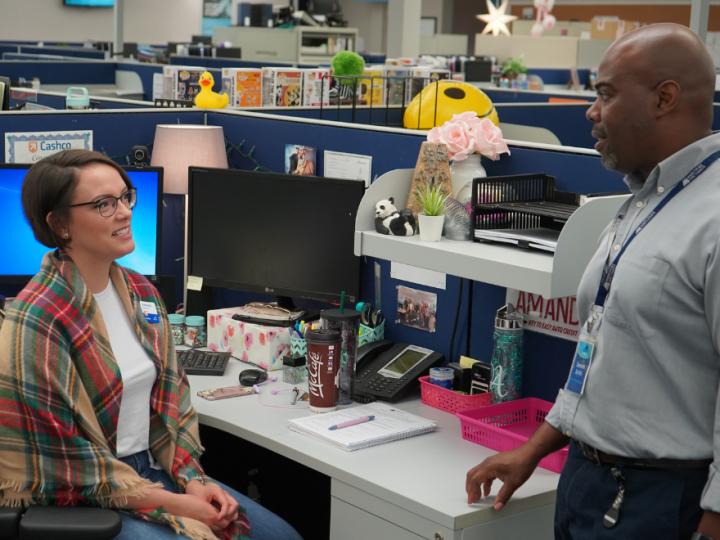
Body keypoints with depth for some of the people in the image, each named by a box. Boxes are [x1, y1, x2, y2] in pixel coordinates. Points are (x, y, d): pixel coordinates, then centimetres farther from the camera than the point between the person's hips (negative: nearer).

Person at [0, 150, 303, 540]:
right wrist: (174, 505, -18)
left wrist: (191, 478, -4)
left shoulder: (140, 292, 3)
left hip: (154, 469, 7)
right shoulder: (39, 321, -20)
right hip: (79, 500, -7)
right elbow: (62, 463, -18)